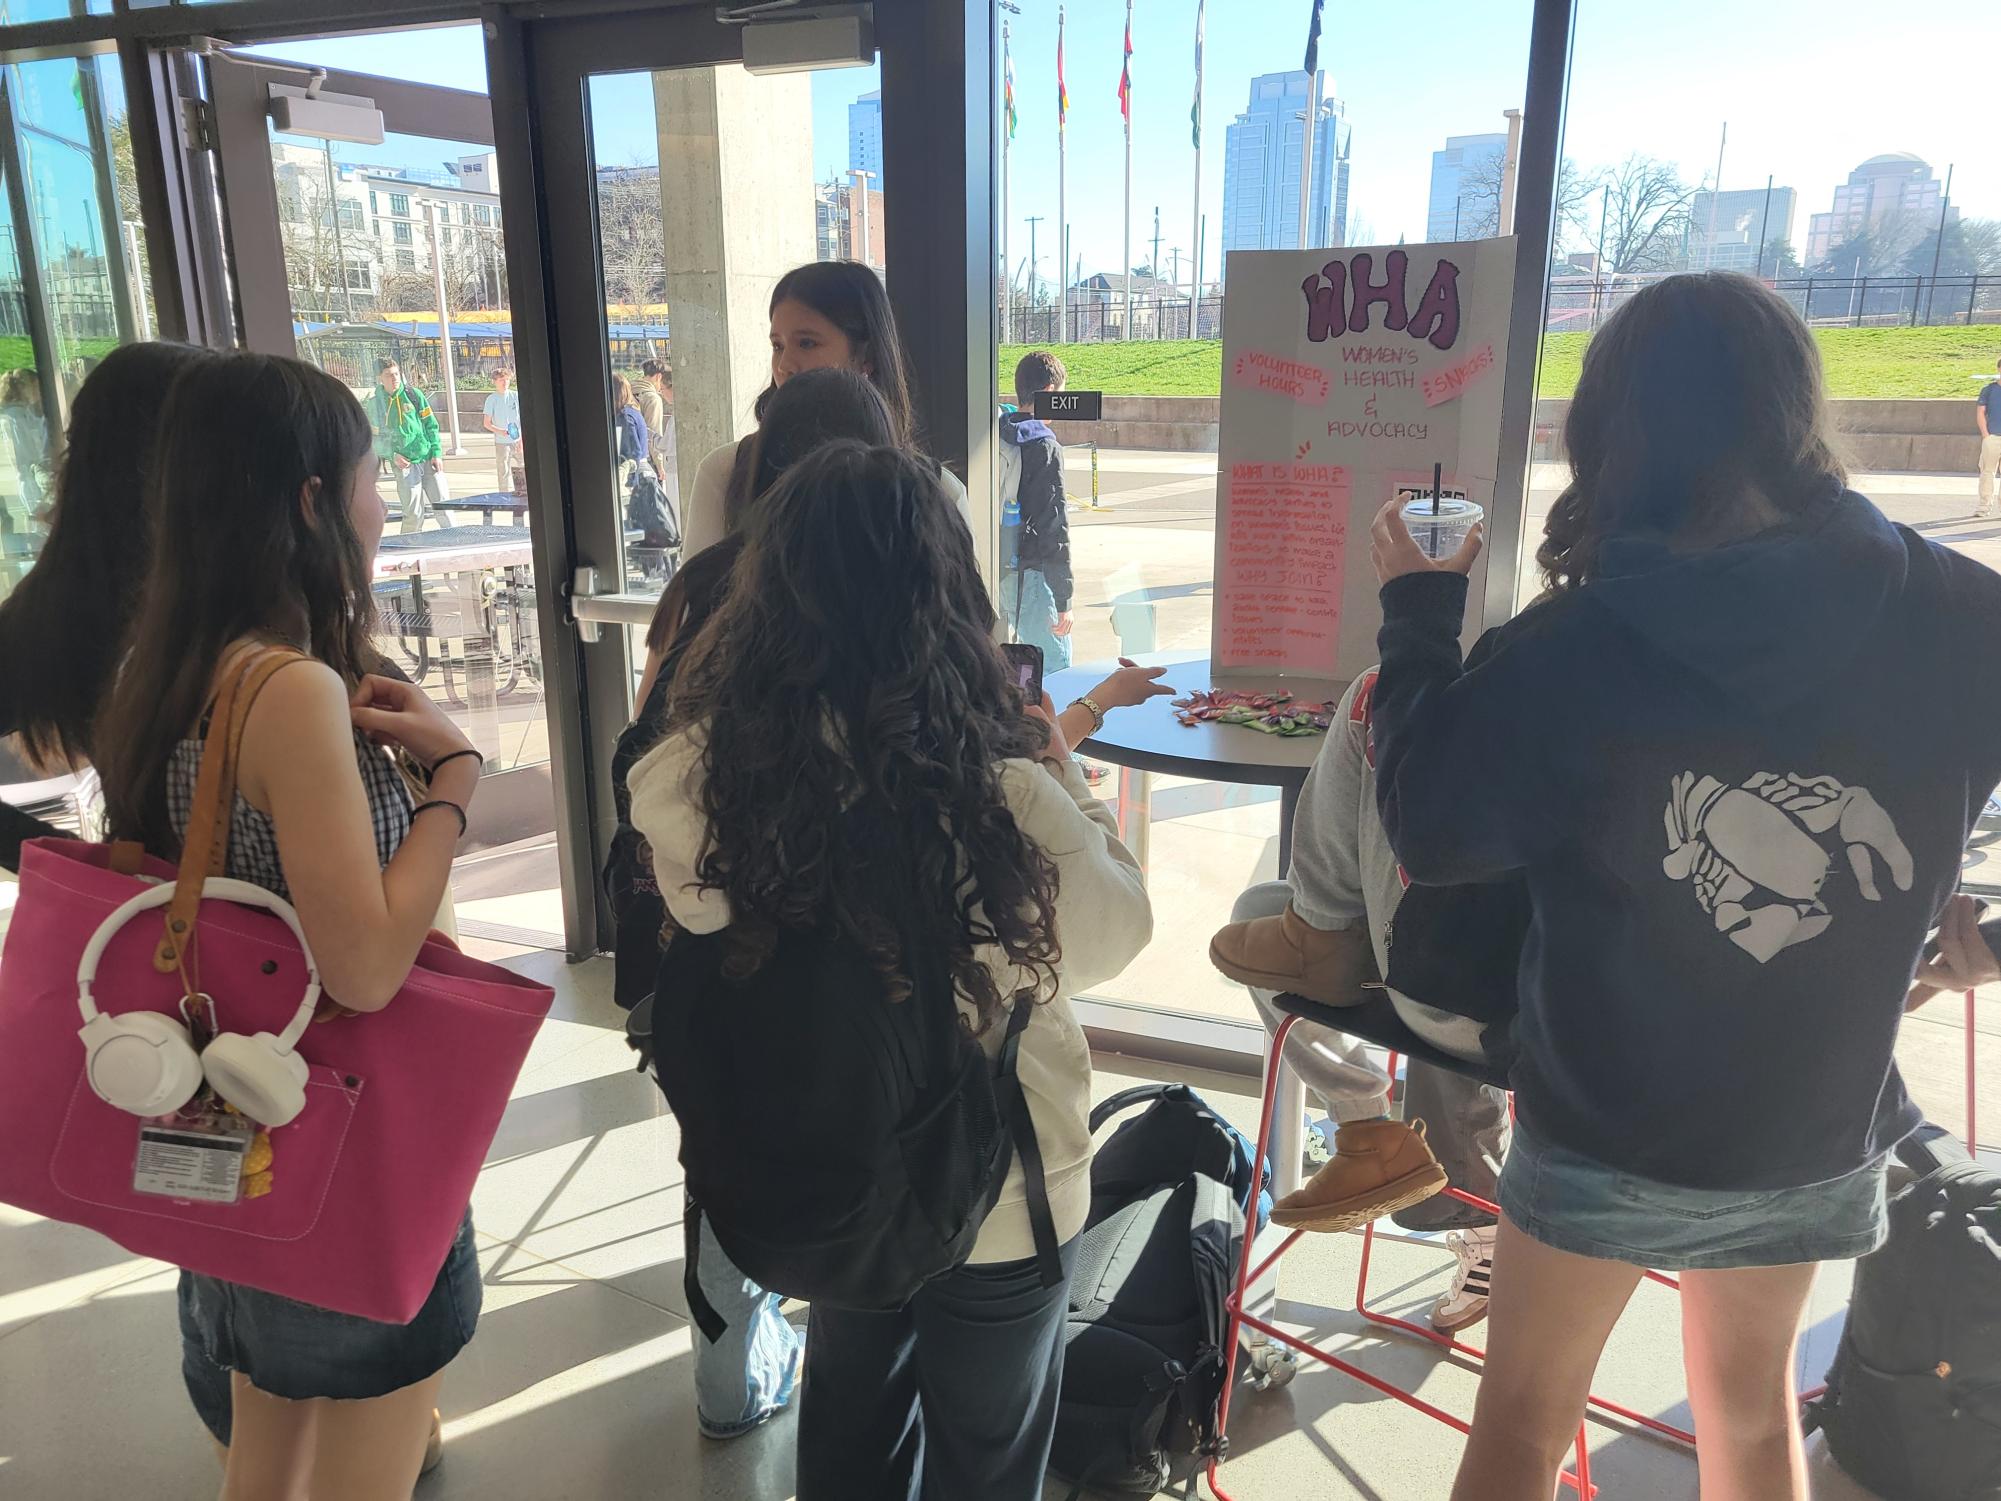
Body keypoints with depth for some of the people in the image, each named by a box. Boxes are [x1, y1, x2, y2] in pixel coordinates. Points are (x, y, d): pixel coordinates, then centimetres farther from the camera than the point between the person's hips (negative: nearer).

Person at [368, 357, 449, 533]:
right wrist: (393, 455, -7)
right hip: (404, 464, -1)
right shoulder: (375, 403, 4)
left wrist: (437, 453, -4)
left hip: (428, 459, 1)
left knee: (443, 505, 1)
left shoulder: (414, 394, 3)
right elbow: (376, 438, 8)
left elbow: (431, 424, 4)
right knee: (413, 513, -3)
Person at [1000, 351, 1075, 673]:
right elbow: (1053, 528, -15)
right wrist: (1063, 600, -12)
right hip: (1029, 575, -7)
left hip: (990, 572, 8)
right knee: (1055, 667, 0)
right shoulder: (1045, 447, -13)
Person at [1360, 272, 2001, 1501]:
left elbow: (1432, 829, -13)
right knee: (1752, 1397, 28)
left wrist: (1419, 619, -4)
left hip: (1608, 1131, -3)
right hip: (1818, 1134, 3)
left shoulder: (1579, 646, -24)